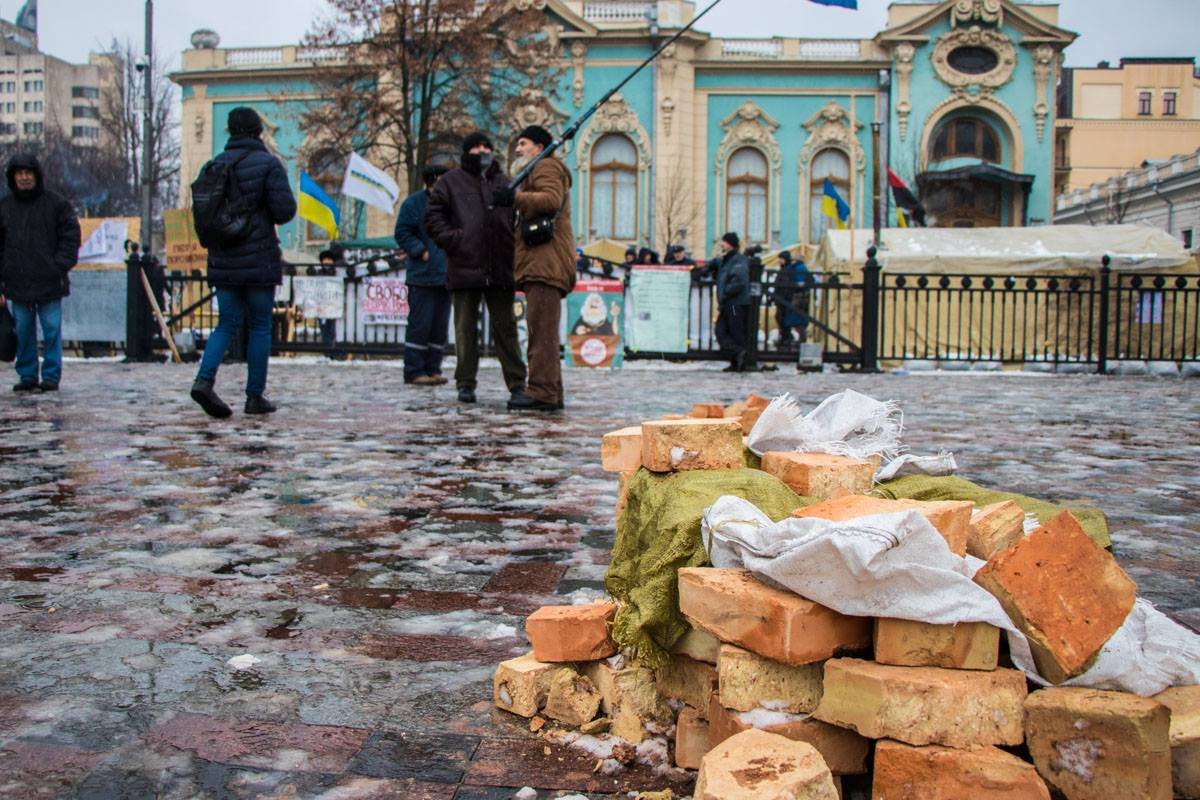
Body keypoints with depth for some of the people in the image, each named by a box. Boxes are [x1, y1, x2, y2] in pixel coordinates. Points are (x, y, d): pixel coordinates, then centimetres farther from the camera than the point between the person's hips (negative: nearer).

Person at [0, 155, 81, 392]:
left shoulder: (56, 203, 2)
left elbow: (71, 237, 2)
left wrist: (60, 266, -9)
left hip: (50, 283, -3)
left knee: (52, 330, -2)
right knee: (23, 332, 6)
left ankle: (51, 376, 6)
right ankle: (27, 375, 15)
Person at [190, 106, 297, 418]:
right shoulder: (268, 163, -7)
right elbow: (284, 210, -13)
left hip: (222, 261, 4)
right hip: (259, 259, -4)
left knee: (227, 324, 11)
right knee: (260, 326, 6)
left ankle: (204, 379, -10)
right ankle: (255, 396, 10)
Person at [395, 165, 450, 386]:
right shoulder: (414, 202, -2)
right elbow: (402, 233, -6)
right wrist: (421, 251, -13)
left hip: (445, 275, 7)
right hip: (422, 275, -6)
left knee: (440, 324, 8)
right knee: (420, 323, -7)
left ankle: (433, 369, 14)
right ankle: (414, 370, -2)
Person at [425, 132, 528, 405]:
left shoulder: (504, 183, 16)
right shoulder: (451, 182, 8)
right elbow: (433, 216, 5)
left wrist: (516, 251, 6)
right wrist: (450, 239, -9)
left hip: (501, 269, 2)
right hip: (465, 267, -2)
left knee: (505, 327, 4)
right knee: (466, 328, 4)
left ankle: (517, 383, 6)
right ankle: (465, 384, 11)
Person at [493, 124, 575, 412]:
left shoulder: (546, 166, 0)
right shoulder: (540, 171, 33)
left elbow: (551, 200, -18)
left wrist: (516, 197, -18)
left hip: (546, 260, -11)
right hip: (541, 262, 11)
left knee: (542, 329, -15)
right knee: (543, 330, 8)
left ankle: (542, 391, -18)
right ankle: (551, 393, 9)